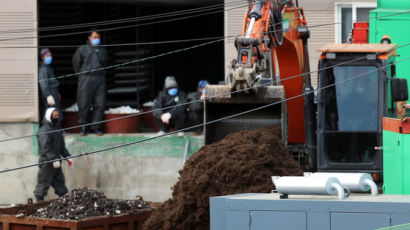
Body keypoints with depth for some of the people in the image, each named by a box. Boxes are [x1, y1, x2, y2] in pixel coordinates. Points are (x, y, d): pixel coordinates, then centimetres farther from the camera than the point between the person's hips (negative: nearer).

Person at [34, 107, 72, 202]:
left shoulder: (55, 129, 18)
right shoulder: (44, 130, -13)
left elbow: (62, 146, 24)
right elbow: (46, 147, -22)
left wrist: (67, 156, 14)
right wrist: (54, 159, -27)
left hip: (55, 161, 9)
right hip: (47, 161, -9)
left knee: (60, 182, 9)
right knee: (43, 183, -4)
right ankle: (39, 201, 0)